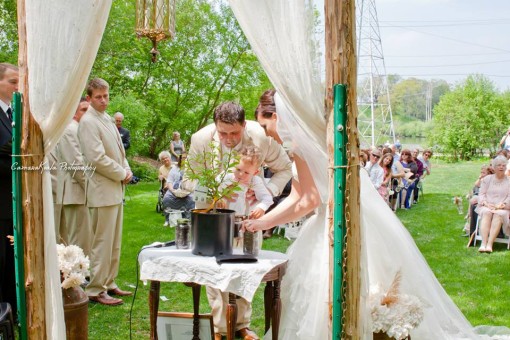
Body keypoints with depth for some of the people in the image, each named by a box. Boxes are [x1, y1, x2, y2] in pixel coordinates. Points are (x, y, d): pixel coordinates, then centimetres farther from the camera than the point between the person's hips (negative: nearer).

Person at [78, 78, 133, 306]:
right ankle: (96, 291, 4)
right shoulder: (88, 122, -13)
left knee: (114, 242, 14)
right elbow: (97, 158, -19)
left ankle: (108, 283, 24)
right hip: (102, 191, -9)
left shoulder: (107, 119, 16)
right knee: (102, 243, -5)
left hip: (115, 189, 9)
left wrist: (127, 170, 4)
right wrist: (121, 175, -10)